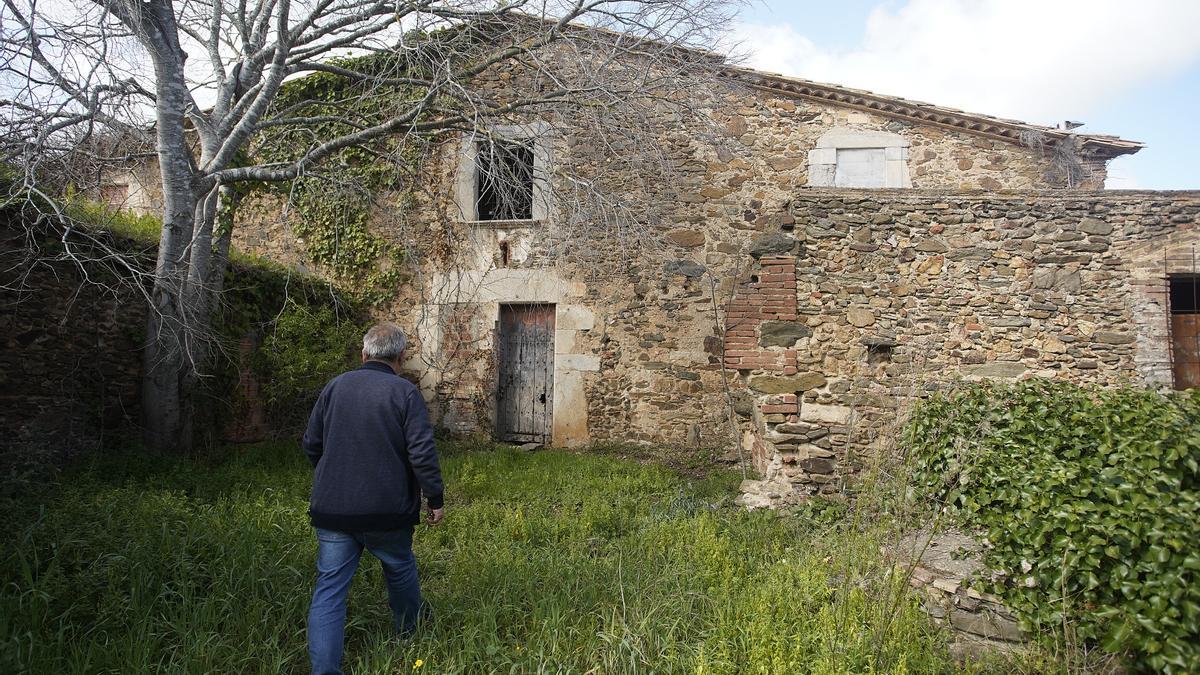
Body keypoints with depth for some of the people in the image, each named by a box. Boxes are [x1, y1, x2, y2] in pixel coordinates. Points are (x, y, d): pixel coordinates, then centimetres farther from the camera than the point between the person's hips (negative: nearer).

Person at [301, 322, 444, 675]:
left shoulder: (335, 386, 3)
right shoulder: (405, 392, -11)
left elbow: (311, 444, 11)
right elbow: (422, 453, -17)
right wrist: (435, 500, -5)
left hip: (332, 509, 2)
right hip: (387, 511, -2)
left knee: (329, 588, 7)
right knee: (400, 569, 23)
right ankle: (409, 629, 44)